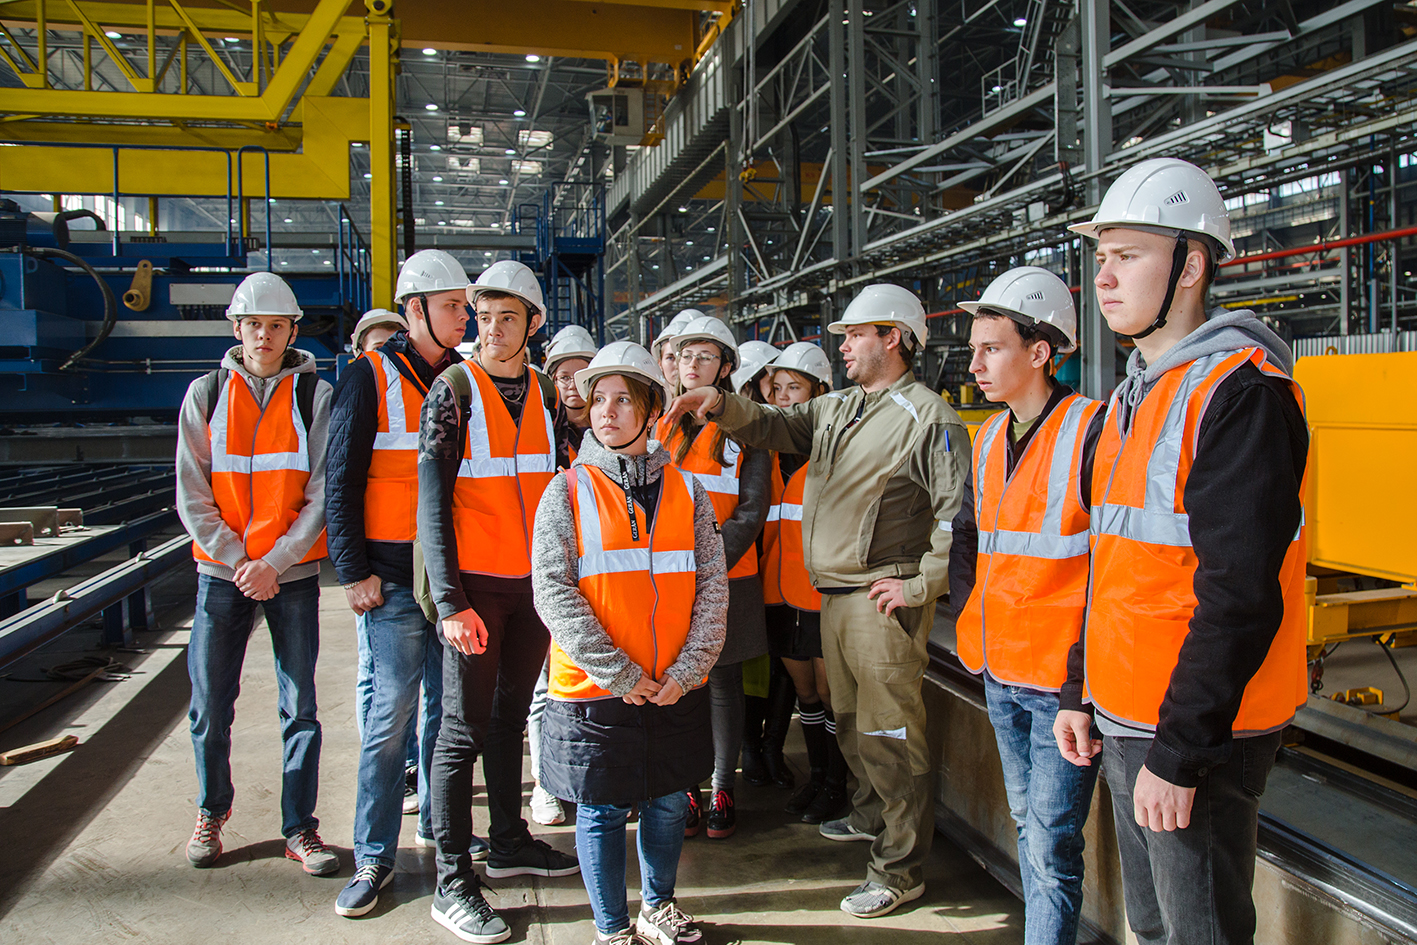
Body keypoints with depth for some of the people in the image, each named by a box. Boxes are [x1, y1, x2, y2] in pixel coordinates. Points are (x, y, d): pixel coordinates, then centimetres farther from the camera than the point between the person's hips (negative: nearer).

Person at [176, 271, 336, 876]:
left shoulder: (316, 396, 0)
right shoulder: (206, 395, 5)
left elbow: (323, 494, -4)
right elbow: (191, 495, 1)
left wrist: (273, 562, -13)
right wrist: (237, 559, -9)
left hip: (293, 575, -1)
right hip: (222, 571, 1)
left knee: (300, 707, 2)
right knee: (210, 705, 8)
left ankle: (299, 828, 15)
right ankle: (211, 811, 31)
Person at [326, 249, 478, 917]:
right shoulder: (370, 378, -4)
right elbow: (340, 481, -5)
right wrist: (354, 573, -10)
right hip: (393, 577, -5)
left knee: (447, 704, 13)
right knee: (389, 713, -2)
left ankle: (437, 820, 30)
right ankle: (373, 858, 9)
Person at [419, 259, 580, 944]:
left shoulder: (543, 394, 9)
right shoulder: (455, 389, -7)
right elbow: (432, 501, -12)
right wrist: (450, 601, -18)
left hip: (535, 580, 6)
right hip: (476, 583, -5)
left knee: (510, 715, 17)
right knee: (464, 728, -1)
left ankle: (509, 842, 32)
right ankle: (453, 884, 8)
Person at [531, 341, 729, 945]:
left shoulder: (687, 491, 4)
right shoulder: (567, 492, -3)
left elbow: (712, 586, 2)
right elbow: (553, 592, -10)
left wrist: (688, 669, -9)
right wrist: (617, 674, -15)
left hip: (676, 689, 3)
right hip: (594, 691, -3)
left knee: (669, 803, 14)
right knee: (602, 811, 7)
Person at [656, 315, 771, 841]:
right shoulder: (661, 429, 12)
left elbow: (751, 509, -5)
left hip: (727, 578, -2)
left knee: (723, 684, 5)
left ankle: (722, 793, 17)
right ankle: (685, 792, 17)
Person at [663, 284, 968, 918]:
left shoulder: (929, 417, -10)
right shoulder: (834, 409, 16)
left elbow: (958, 515, -15)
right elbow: (772, 427, 12)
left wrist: (920, 585, -17)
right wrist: (721, 406, -7)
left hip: (884, 599, -8)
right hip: (833, 596, 8)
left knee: (889, 731, -3)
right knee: (849, 721, 21)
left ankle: (899, 869, 9)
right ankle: (872, 814, 42)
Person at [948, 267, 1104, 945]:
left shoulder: (1092, 430, -14)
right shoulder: (990, 438, 10)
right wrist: (968, 612, 11)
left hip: (1064, 675, -7)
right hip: (1000, 671, 8)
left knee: (1051, 845, 0)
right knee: (1028, 825, 20)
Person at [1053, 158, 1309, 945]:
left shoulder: (1239, 391, -16)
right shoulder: (1134, 395, 13)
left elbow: (1241, 593, -22)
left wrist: (1180, 753, -21)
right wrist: (1080, 692, 18)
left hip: (1199, 732, -9)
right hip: (1125, 725, 9)